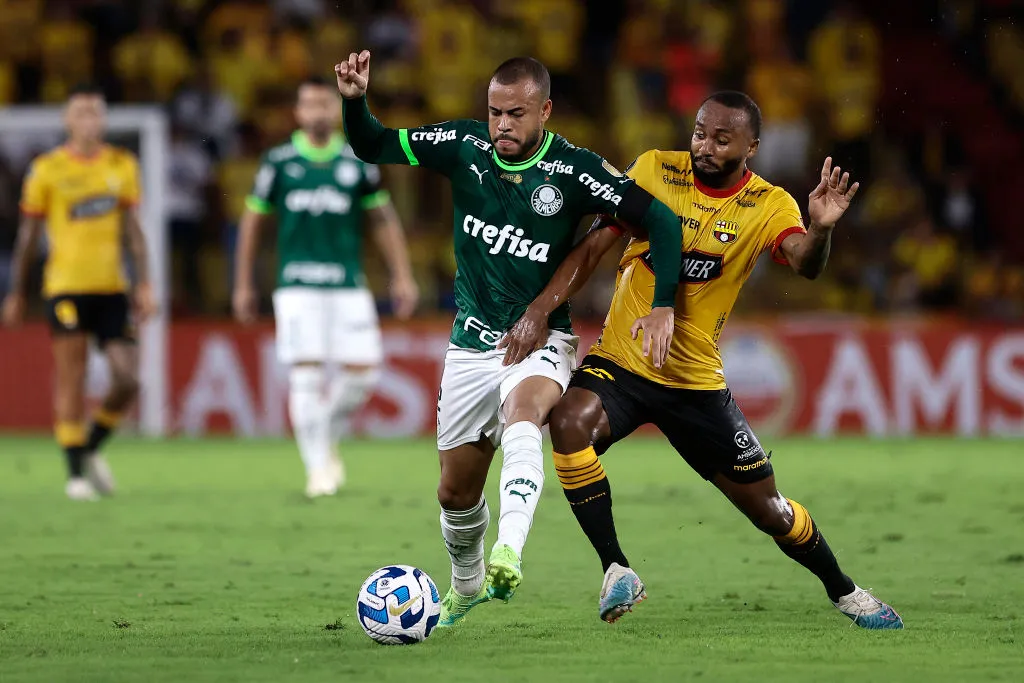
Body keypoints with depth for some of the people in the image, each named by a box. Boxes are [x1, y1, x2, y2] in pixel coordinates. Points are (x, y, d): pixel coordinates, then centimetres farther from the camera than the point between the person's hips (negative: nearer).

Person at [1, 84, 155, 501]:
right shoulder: (47, 169, -1)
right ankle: (76, 472, 4)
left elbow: (132, 229, 11)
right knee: (72, 380, -5)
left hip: (112, 288, 3)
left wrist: (144, 284, 3)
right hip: (66, 288, -3)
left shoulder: (122, 165, 8)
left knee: (127, 380, -3)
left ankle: (90, 448, 22)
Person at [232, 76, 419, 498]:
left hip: (348, 285, 2)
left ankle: (328, 436, 22)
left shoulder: (357, 163, 7)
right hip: (298, 285, -2)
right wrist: (243, 285, 11)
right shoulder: (279, 162, 4)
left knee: (362, 372, -6)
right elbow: (252, 221, 11)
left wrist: (402, 277, 8)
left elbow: (382, 220, 14)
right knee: (306, 373, -10)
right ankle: (317, 468, -1)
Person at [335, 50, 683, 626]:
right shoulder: (465, 145, -5)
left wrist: (663, 305, -20)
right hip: (473, 342, 4)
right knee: (456, 491, 11)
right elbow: (373, 147, 2)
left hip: (540, 339, -4)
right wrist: (355, 101, -19)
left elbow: (660, 219, -12)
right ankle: (467, 586, 41)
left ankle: (509, 553, -54)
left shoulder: (574, 170, -14)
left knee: (522, 411, -38)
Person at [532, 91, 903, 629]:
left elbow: (804, 264, -26)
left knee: (768, 509, 7)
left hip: (696, 380, 0)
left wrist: (820, 228, -49)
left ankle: (842, 591, 35)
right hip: (618, 363, 0)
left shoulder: (769, 206, -7)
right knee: (569, 421, -33)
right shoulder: (654, 170, -5)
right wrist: (541, 308, -13)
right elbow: (595, 245, -2)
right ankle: (616, 571, -23)